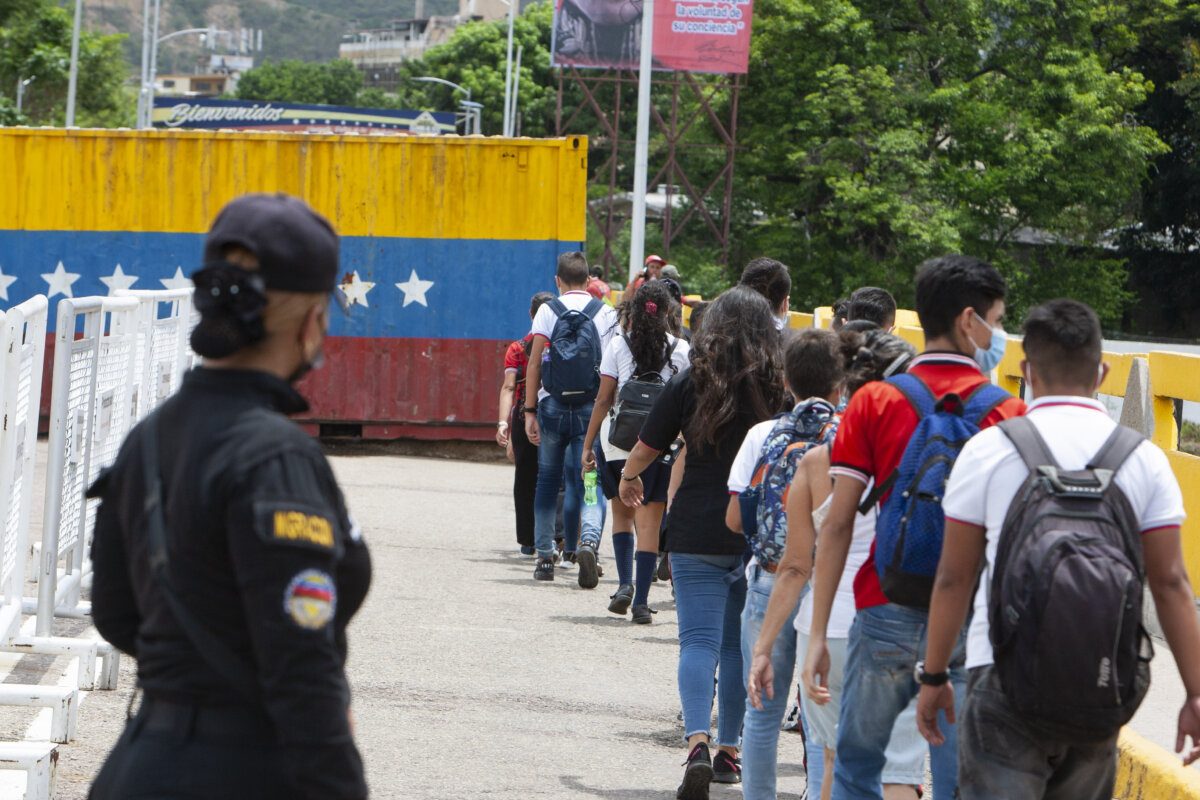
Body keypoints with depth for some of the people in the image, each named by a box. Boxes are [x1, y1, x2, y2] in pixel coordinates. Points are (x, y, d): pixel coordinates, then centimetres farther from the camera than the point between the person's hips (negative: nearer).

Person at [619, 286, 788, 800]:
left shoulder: (689, 385, -3)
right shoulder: (779, 389, -1)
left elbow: (645, 451, 5)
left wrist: (628, 479, 27)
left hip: (698, 533, -2)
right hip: (762, 538, 2)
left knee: (699, 640, -5)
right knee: (742, 643, 12)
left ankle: (698, 741, -24)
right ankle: (729, 749, 17)